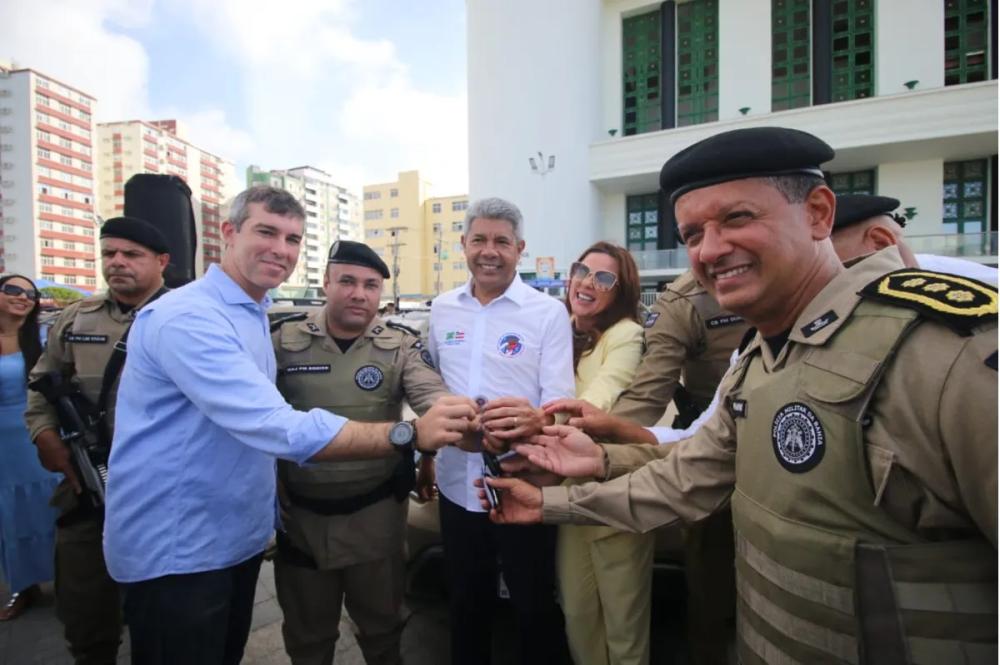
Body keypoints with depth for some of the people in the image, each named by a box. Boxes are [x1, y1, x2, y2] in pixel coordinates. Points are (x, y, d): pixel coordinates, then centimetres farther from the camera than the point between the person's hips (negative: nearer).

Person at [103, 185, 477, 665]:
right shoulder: (188, 317, -24)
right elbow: (278, 427, -35)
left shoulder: (255, 316, 7)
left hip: (237, 538, 8)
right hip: (175, 550, -8)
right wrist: (410, 434, -39)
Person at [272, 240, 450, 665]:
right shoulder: (284, 341, -5)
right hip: (301, 514, 1)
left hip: (376, 513, 0)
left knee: (381, 623, 22)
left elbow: (434, 397, -21)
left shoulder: (400, 346, -7)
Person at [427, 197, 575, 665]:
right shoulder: (442, 309, 4)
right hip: (457, 483, 4)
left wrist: (535, 419, -36)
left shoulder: (549, 312, -10)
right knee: (465, 603, 24)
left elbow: (560, 399, -15)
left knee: (534, 606, 16)